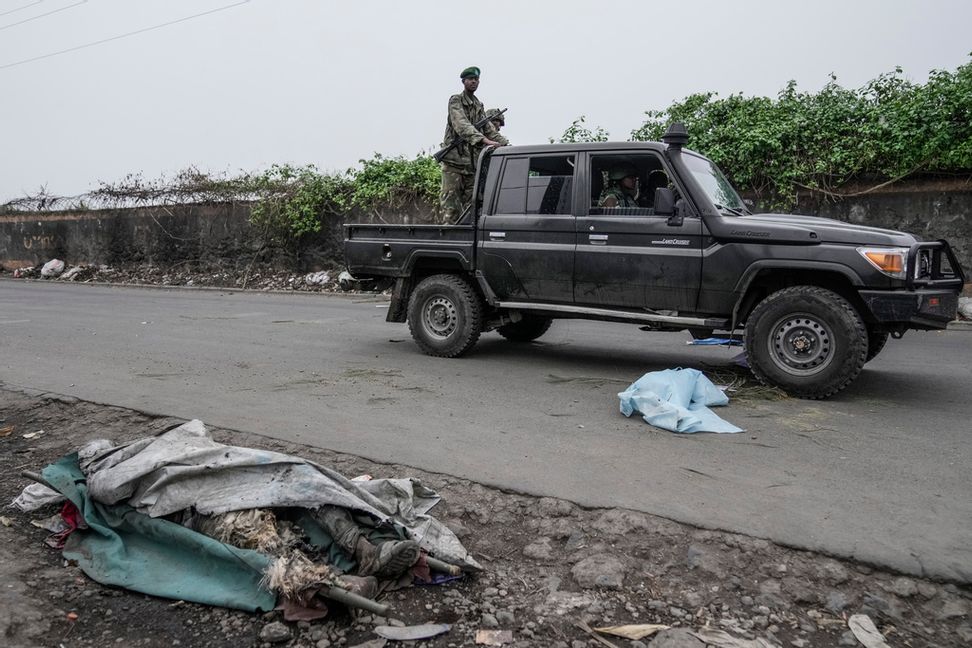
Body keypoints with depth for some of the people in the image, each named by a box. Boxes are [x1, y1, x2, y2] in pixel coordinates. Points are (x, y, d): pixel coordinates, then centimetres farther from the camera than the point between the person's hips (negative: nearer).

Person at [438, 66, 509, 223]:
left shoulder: (479, 106, 19)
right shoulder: (455, 101, -3)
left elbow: (489, 129, 15)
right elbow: (462, 125, -20)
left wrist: (507, 145, -2)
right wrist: (484, 140, -34)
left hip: (472, 161, 7)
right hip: (454, 159, -7)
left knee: (470, 202, 4)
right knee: (450, 205, -8)